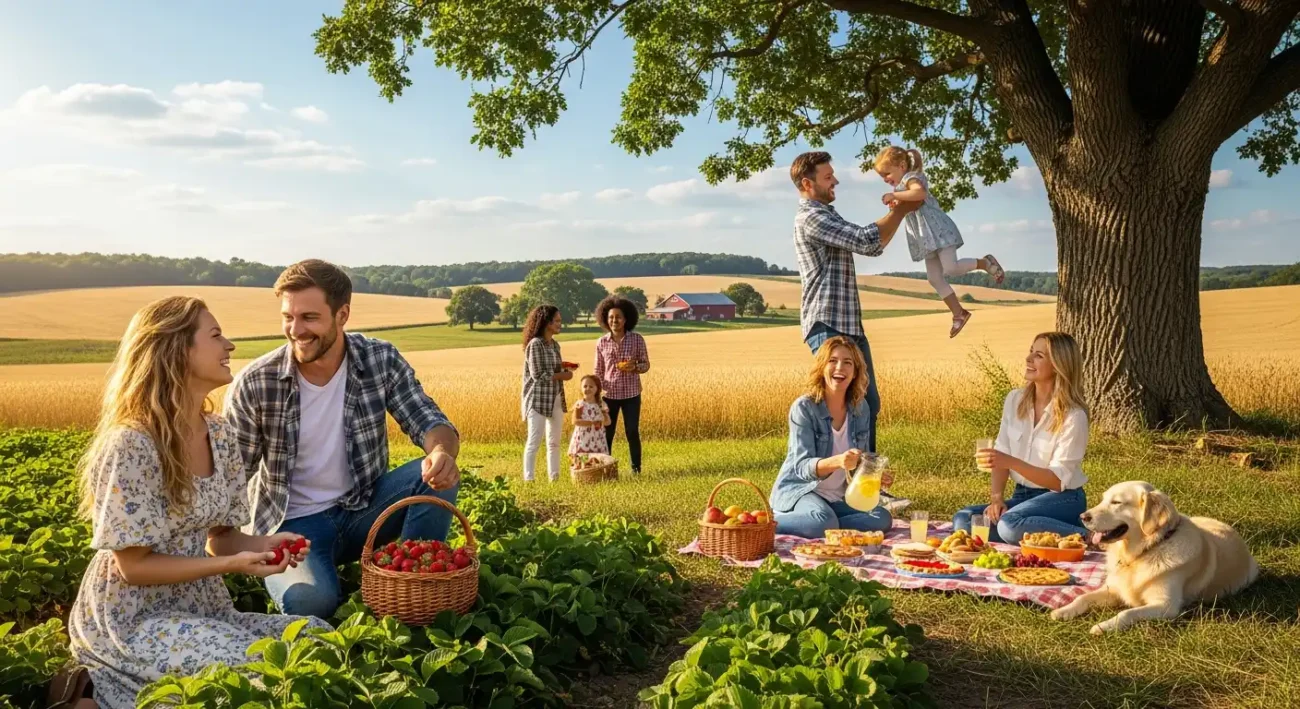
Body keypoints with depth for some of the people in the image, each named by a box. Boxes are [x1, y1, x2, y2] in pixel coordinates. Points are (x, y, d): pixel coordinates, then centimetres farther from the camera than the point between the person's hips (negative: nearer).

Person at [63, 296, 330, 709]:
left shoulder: (220, 435, 2)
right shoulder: (132, 444, -21)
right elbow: (134, 565, -17)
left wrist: (262, 544, -12)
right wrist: (232, 564, -25)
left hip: (200, 608, 8)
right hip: (131, 619, -8)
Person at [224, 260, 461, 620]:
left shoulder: (382, 360, -8)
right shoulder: (254, 384, -13)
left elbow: (428, 421, -10)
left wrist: (443, 452, -35)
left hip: (364, 507, 3)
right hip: (293, 522, -2)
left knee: (437, 476, -24)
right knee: (308, 600, -33)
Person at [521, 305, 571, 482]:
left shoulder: (555, 345, 12)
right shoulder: (535, 344, -13)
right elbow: (538, 375, -18)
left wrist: (564, 367, 1)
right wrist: (563, 376, -10)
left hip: (556, 400, 8)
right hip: (539, 400, -8)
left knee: (554, 442, 11)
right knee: (534, 442, -6)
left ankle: (554, 478, 18)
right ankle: (528, 479, -2)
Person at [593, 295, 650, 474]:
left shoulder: (637, 339, -4)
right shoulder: (601, 342, 0)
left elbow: (646, 364, 2)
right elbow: (598, 371, 6)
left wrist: (635, 367, -19)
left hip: (631, 394, -1)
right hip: (609, 394, 1)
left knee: (632, 433, 3)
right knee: (606, 433, 4)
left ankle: (636, 469, 16)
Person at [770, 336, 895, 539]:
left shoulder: (861, 408, 1)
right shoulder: (804, 407, -15)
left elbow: (859, 460, 13)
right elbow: (802, 466, -21)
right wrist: (836, 461, -41)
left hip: (838, 497, 6)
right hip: (799, 490, -6)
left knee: (882, 518, -19)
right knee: (824, 521, -35)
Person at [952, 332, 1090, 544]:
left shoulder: (1073, 416, -15)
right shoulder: (1015, 400, 3)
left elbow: (1058, 480, -18)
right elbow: (1000, 458, 2)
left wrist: (1011, 462, -32)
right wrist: (996, 498, -14)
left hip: (1062, 499, -6)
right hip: (1023, 495, 6)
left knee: (1011, 524, -36)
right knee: (962, 520, -19)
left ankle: (1085, 537, -15)